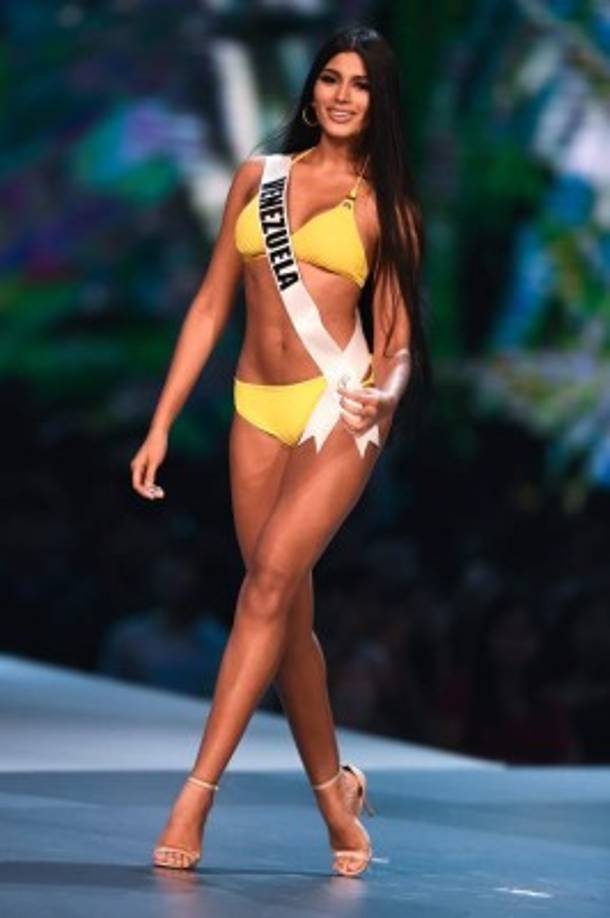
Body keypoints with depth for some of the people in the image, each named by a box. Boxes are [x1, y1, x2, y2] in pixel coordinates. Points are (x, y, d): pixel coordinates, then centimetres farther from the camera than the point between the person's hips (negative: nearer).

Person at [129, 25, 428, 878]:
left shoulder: (387, 206, 6)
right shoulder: (257, 176, 12)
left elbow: (397, 337, 6)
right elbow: (211, 306, 12)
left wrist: (384, 392, -17)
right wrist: (162, 424, 8)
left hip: (336, 408, -4)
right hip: (258, 411, 4)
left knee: (270, 583, -18)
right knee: (289, 613, 5)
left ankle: (196, 795, -21)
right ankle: (335, 793, 20)